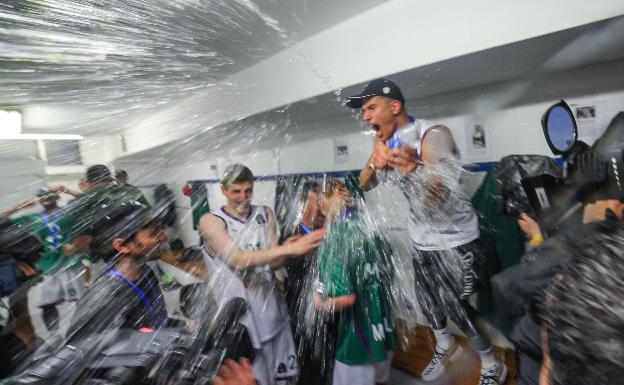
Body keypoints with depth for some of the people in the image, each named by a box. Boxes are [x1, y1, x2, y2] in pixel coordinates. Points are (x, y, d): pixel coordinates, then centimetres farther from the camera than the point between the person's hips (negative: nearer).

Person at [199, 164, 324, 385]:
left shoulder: (265, 214, 3)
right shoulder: (210, 221, -9)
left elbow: (274, 262, -2)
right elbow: (238, 259, -23)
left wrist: (286, 252, -25)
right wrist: (289, 248, -30)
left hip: (270, 304, 4)